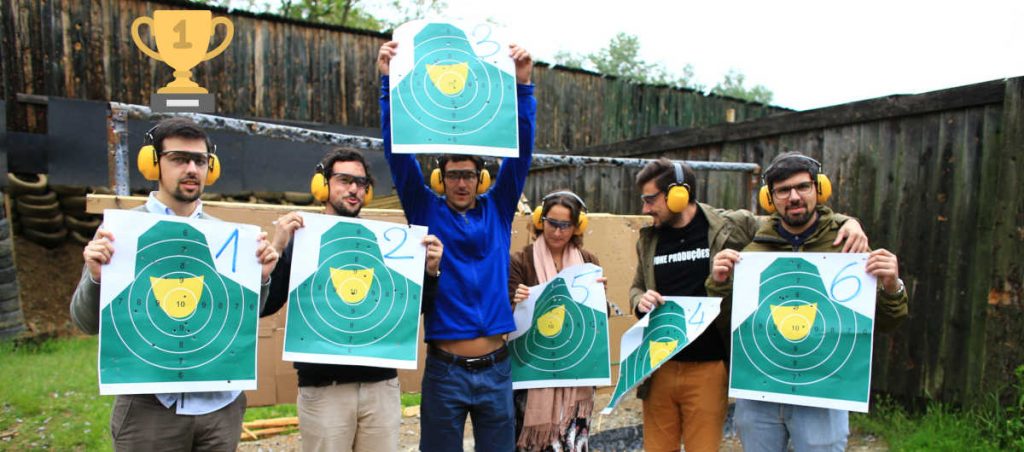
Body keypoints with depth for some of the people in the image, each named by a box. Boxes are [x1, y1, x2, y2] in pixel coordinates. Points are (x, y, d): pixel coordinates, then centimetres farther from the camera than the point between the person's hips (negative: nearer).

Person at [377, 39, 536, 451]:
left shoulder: (498, 209, 5)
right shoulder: (426, 211, 1)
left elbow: (520, 151, -3)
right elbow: (398, 152, -7)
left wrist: (522, 85, -14)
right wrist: (389, 82, -16)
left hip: (496, 368, 2)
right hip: (445, 370, -1)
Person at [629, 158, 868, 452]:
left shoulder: (732, 226, -4)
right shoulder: (649, 239, 7)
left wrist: (845, 221, -9)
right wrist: (640, 301, -4)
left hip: (708, 369, -3)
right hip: (659, 369, 4)